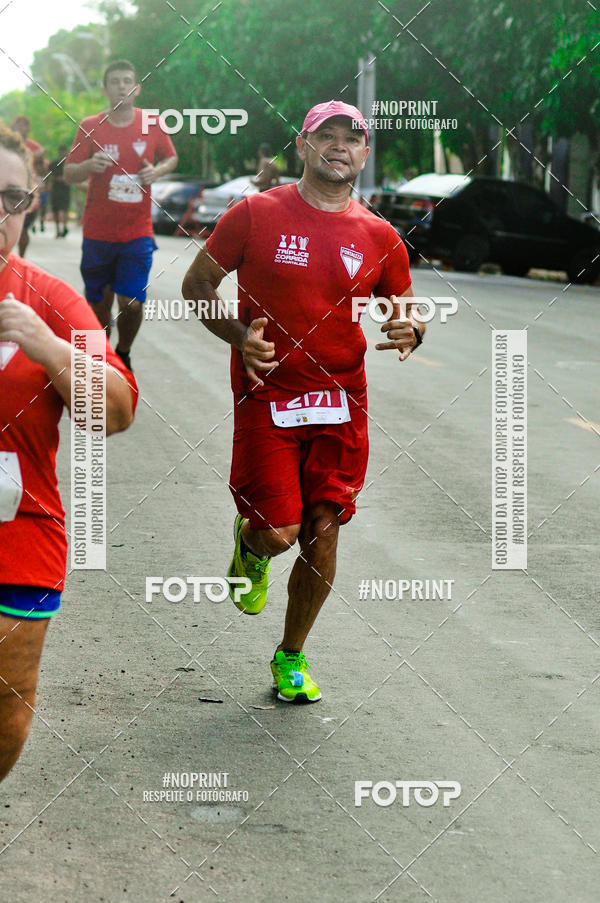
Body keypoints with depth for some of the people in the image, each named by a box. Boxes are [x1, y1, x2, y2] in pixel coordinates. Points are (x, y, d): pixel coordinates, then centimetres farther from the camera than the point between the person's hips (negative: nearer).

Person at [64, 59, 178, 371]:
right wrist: (90, 165, -22)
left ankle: (123, 354, 19)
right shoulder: (89, 127, -2)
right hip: (98, 232, 0)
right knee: (99, 304, 8)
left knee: (132, 303, -9)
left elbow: (171, 158, 16)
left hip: (137, 232, 0)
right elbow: (68, 175, 0)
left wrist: (157, 170, -7)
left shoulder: (152, 125, 0)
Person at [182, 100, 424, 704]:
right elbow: (197, 283, 4)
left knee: (321, 533, 3)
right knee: (279, 532, -10)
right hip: (266, 398, -3)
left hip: (342, 404, 3)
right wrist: (238, 335, -12)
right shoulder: (256, 214, -3)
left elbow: (407, 309, 16)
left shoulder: (379, 237, 5)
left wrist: (410, 332, -8)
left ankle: (291, 658, 23)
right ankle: (250, 543, 30)